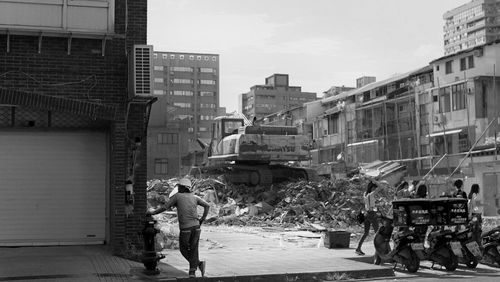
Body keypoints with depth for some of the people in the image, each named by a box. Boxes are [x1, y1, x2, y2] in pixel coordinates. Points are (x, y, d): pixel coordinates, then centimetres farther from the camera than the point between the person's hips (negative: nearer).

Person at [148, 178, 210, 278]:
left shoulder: (177, 196, 3)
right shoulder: (194, 197, 13)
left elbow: (164, 208, 1)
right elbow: (207, 205, 5)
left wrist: (153, 212, 14)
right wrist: (202, 219, 10)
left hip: (185, 228, -4)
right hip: (196, 226, 4)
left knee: (184, 249, 11)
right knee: (193, 249, 10)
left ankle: (199, 263, -9)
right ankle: (192, 273, 2)